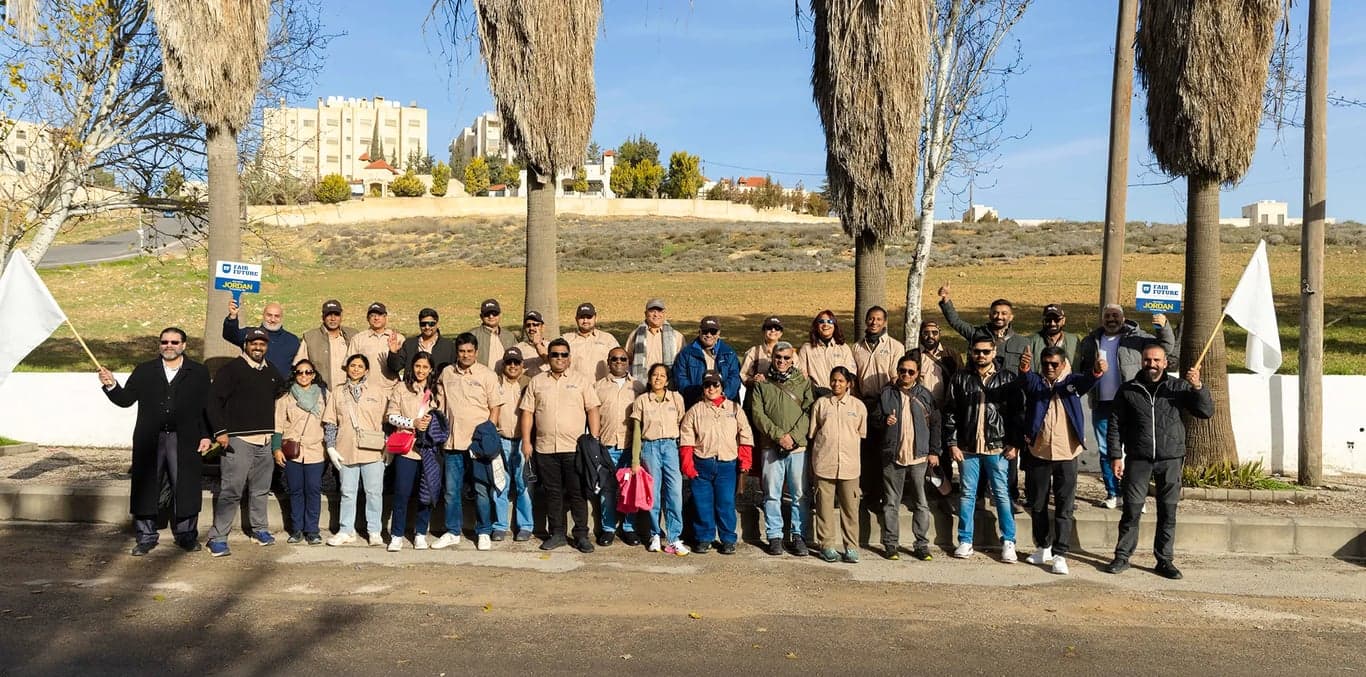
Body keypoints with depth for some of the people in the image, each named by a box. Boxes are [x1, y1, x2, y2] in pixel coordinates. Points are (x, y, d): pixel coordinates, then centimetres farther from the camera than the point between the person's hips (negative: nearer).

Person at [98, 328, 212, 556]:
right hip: (149, 440, 2)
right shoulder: (144, 371, 12)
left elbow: (206, 407, 4)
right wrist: (111, 385, -10)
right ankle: (146, 537, 17)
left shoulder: (198, 372, 7)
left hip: (183, 440, -2)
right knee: (145, 488, 5)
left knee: (184, 488, 3)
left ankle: (186, 535, 16)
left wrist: (206, 436, -3)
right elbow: (125, 400, 8)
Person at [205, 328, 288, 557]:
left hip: (264, 442, 6)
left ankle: (260, 529, 27)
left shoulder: (272, 372, 14)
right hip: (238, 441, -6)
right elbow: (214, 399, -8)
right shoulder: (231, 370, -3)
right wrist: (220, 431, -14)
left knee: (261, 490, 14)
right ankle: (217, 538, -3)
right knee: (231, 491, -8)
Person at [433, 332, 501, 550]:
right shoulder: (446, 373, 8)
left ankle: (484, 533, 15)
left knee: (481, 489, 2)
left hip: (478, 442, -3)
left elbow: (495, 408, -1)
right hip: (453, 441, 3)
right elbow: (441, 404, 16)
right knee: (452, 490, 9)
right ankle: (452, 532, 21)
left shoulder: (487, 375, -1)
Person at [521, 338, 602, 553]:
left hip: (575, 447, -2)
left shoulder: (581, 381, 5)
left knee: (577, 493, 1)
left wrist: (594, 440, -5)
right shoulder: (536, 381, 10)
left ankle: (581, 535, 9)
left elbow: (592, 410, 2)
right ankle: (557, 534, 19)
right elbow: (527, 412, 8)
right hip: (545, 448, 2)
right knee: (552, 493, 9)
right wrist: (526, 441, 2)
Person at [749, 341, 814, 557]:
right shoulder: (762, 384, 9)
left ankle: (797, 535, 13)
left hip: (798, 447, 0)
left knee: (800, 493, 3)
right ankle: (774, 535, 12)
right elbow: (758, 414, 0)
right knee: (772, 494, 3)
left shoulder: (803, 382, 9)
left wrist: (794, 436, -12)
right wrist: (779, 435, -12)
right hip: (771, 447, 0)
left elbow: (808, 412, 0)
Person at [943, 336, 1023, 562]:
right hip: (968, 447, 1)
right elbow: (950, 413, 5)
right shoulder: (961, 379, 5)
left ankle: (1008, 542, 12)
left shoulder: (1007, 378, 2)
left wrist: (1014, 443, -4)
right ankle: (965, 541, 14)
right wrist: (952, 443, -1)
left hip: (997, 447, -1)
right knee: (967, 494, 7)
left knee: (1002, 494, 3)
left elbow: (1016, 413, 1)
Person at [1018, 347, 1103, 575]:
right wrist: (1023, 368, -46)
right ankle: (1043, 547, 29)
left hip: (1066, 454, -1)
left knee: (1064, 507, -1)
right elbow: (1026, 379, -21)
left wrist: (1096, 373, -45)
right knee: (1037, 505, 13)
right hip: (1038, 453, 1)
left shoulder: (1071, 382, 1)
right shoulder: (1035, 382, 2)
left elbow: (1085, 381, -21)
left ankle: (1060, 554, 3)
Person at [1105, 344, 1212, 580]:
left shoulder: (1179, 387, 5)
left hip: (1171, 460, 1)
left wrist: (1197, 387, -16)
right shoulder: (1128, 390, 4)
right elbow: (1115, 425, 6)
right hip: (1138, 459, -1)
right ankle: (1122, 556, 12)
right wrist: (1116, 456, -1)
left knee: (1168, 513, 7)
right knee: (1131, 510, 2)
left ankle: (1164, 561, 17)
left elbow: (1206, 411, -1)